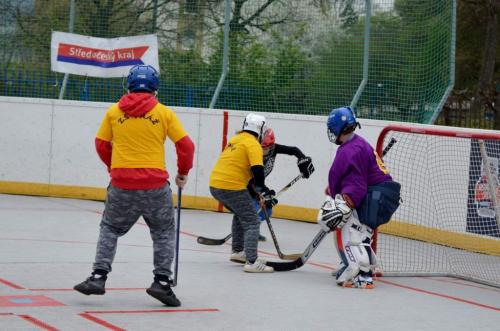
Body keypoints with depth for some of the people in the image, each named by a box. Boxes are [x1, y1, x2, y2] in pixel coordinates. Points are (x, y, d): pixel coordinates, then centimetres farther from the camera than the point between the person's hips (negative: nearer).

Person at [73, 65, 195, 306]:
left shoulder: (114, 112, 4)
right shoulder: (164, 113, 0)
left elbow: (101, 145, 12)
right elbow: (186, 145, 0)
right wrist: (183, 173, 16)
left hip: (121, 184, 1)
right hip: (155, 184, -1)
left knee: (110, 228, 18)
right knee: (164, 232, 14)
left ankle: (98, 276, 10)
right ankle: (162, 281, 6)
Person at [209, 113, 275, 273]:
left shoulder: (235, 139, 21)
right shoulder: (253, 144, -6)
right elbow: (257, 169, -19)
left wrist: (255, 191, 26)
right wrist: (262, 189, -7)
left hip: (215, 185, 9)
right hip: (231, 188, -9)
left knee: (241, 214, 30)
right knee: (252, 222, -4)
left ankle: (238, 251, 34)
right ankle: (251, 262, -14)